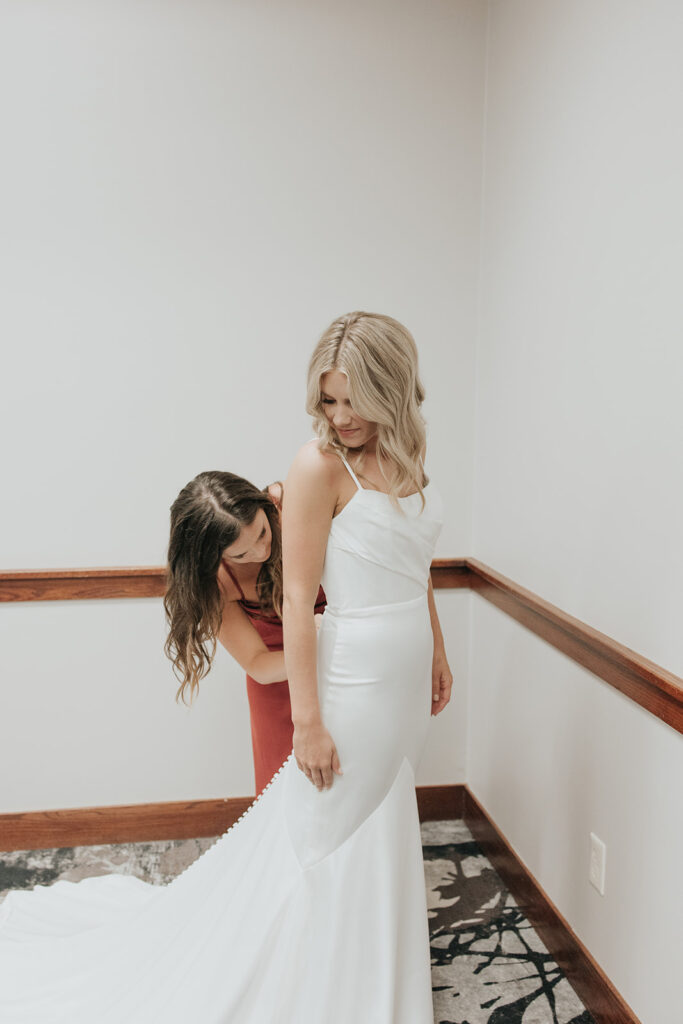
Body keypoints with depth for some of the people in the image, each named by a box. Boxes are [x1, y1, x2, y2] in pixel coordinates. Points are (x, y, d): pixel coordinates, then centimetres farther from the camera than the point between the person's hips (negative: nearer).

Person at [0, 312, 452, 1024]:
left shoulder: (405, 457, 5)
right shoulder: (319, 464, -17)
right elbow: (297, 598, -18)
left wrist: (437, 656, 19)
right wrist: (308, 719, -18)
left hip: (405, 677, 8)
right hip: (355, 677, -7)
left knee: (377, 829, 22)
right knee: (333, 841, 6)